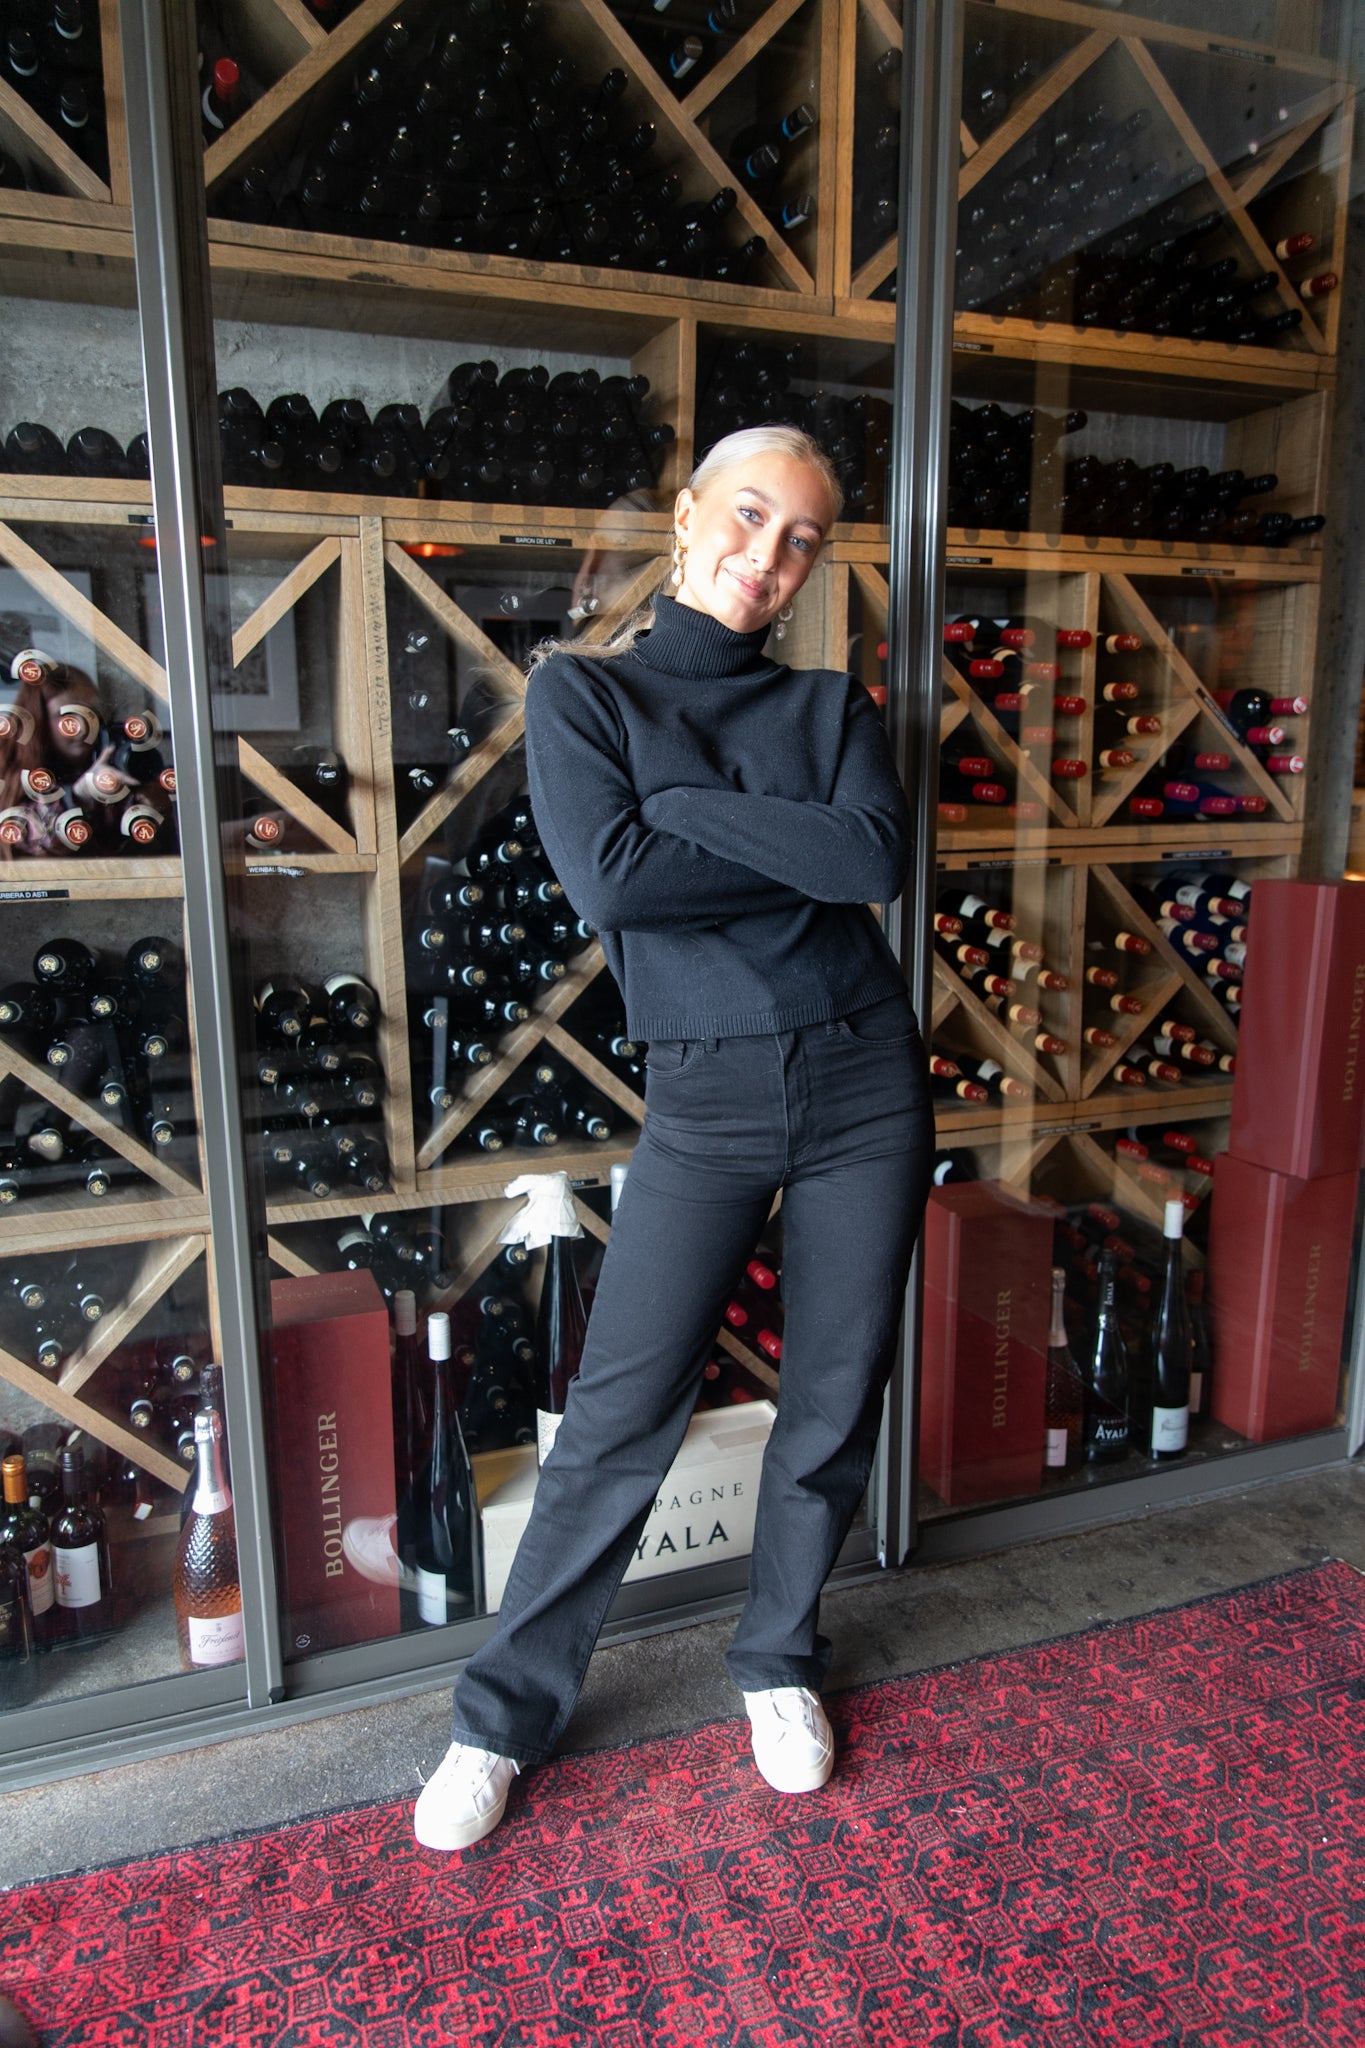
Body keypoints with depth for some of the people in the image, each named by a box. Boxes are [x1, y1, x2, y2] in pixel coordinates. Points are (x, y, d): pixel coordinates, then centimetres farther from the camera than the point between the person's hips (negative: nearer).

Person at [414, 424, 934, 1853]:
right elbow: (606, 880, -16)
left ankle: (780, 1660, 35)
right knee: (621, 1412, -2)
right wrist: (807, 854, -9)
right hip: (707, 1099, -3)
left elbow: (883, 856, -11)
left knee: (835, 1402, 11)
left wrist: (686, 803, -13)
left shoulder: (832, 704, 9)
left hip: (865, 1081, 3)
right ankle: (507, 1711, 20)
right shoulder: (582, 690, 1)